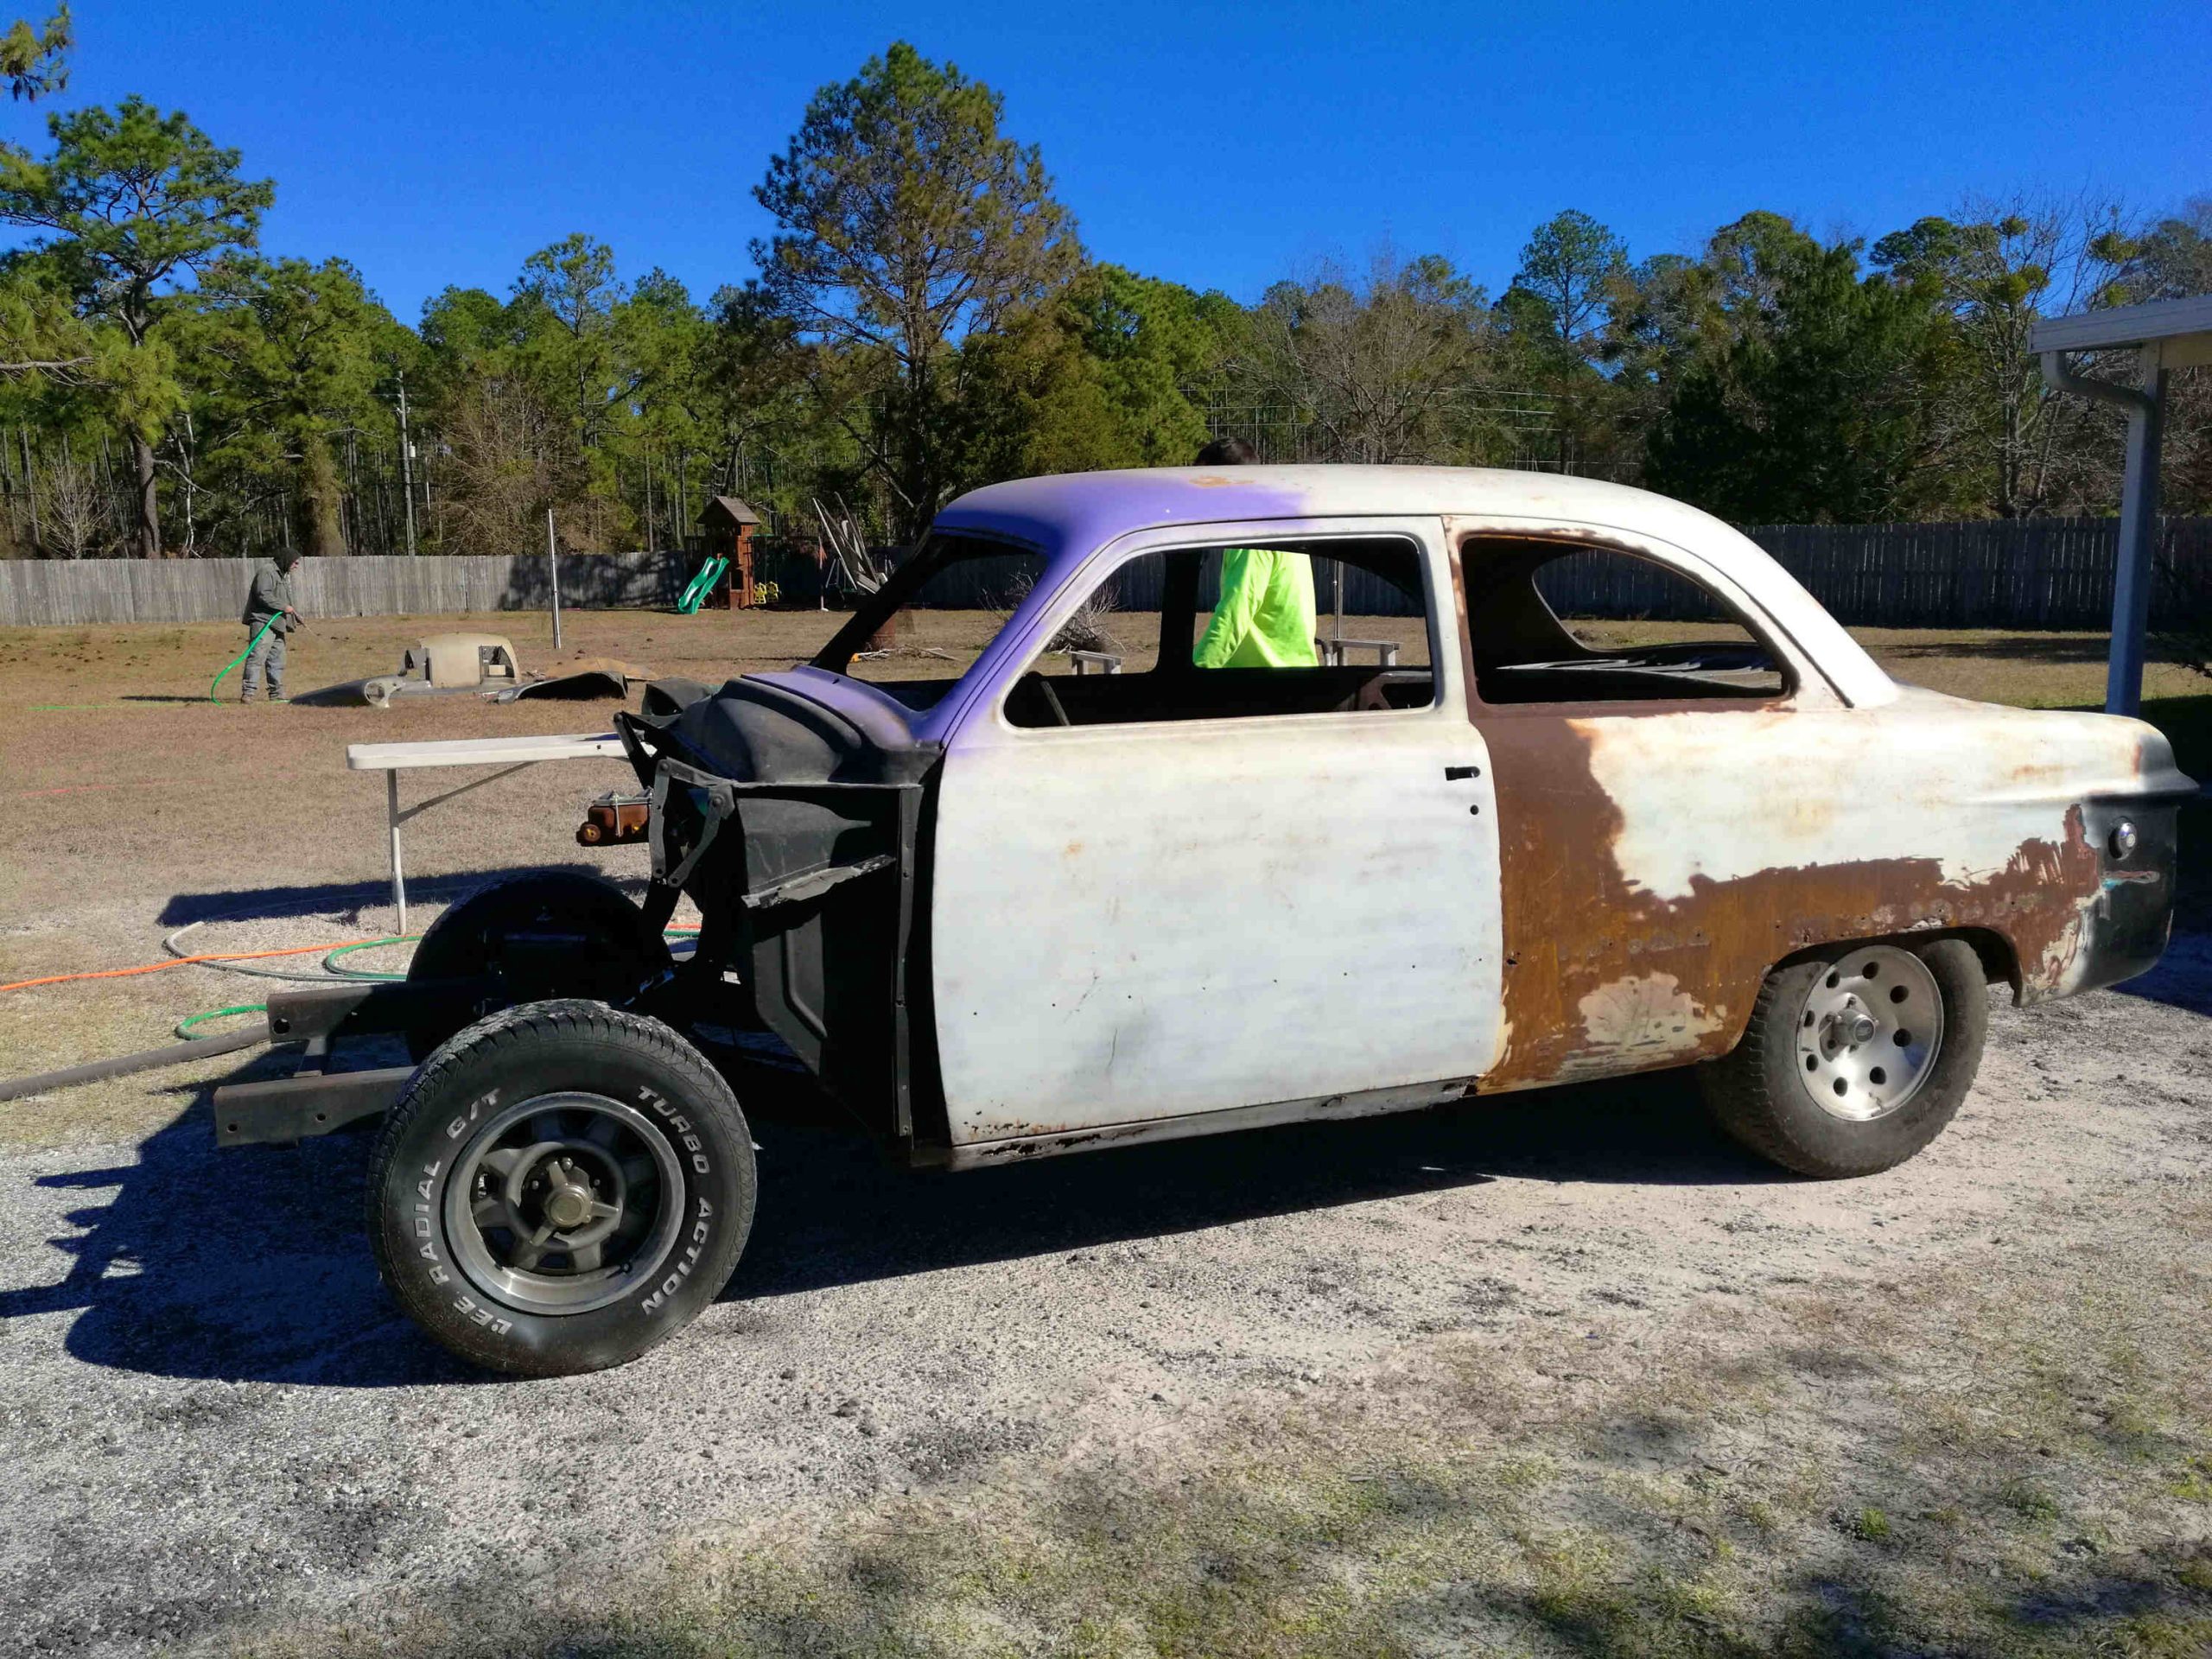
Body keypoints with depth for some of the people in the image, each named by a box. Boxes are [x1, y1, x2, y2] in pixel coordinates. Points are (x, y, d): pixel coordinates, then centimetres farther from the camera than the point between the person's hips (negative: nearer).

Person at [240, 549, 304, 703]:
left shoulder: (284, 575, 24)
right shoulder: (266, 571, -8)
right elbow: (263, 595, -19)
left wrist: (294, 615, 24)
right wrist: (283, 607, -18)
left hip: (277, 623, 10)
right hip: (262, 621, -10)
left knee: (277, 660, 11)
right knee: (257, 656, -15)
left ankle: (277, 695, 17)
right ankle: (248, 693, -18)